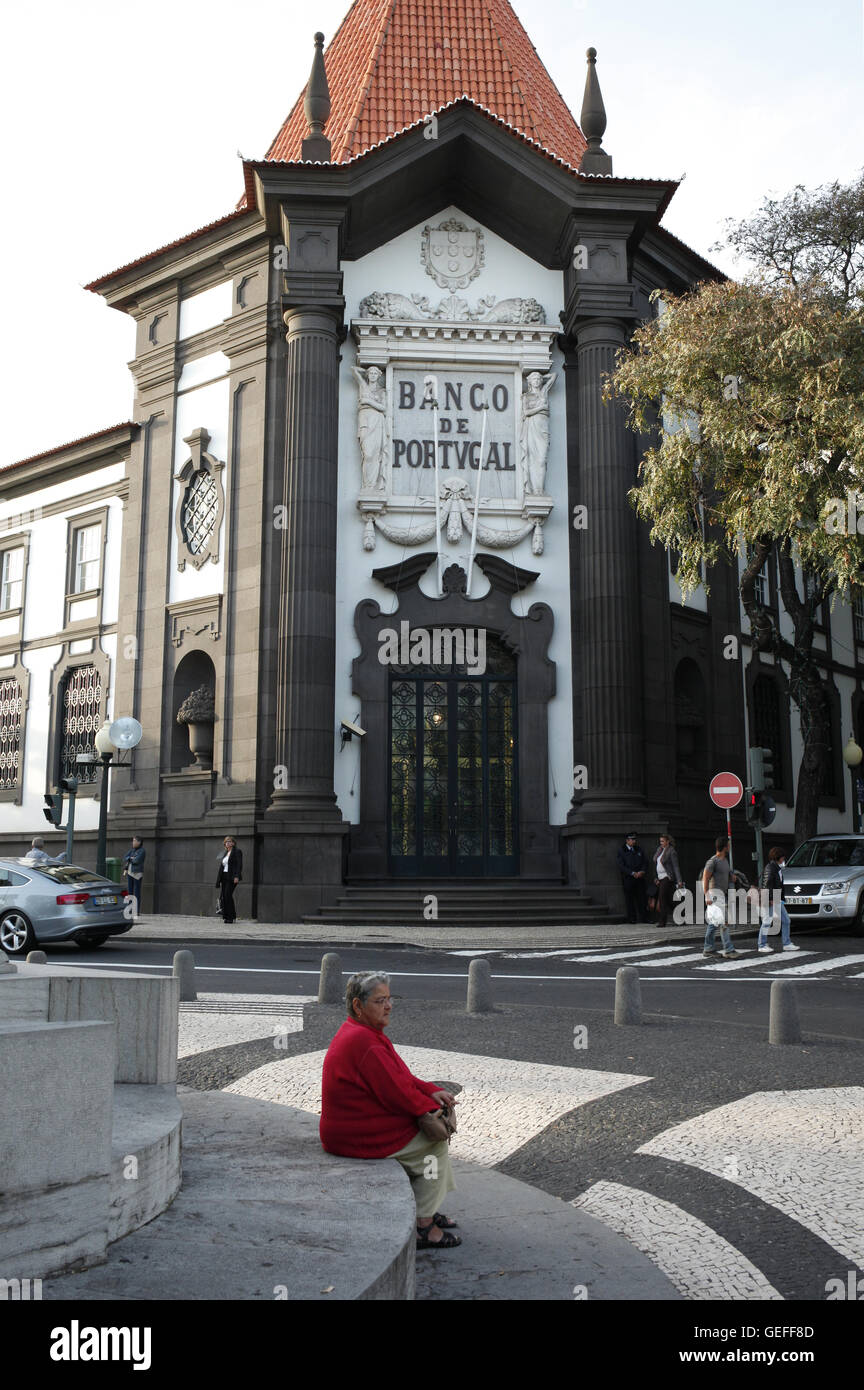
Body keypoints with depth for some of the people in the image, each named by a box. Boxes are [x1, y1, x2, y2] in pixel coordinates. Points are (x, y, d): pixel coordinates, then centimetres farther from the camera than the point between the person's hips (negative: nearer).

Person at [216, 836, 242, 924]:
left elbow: (239, 865, -9)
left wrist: (236, 877, -20)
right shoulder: (224, 853, 20)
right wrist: (219, 879, 13)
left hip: (231, 877, -7)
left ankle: (231, 917, -10)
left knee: (228, 895, -15)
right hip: (224, 877, 7)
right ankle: (225, 917, 5)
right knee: (223, 896, 0)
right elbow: (221, 866, 19)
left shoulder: (237, 852, 0)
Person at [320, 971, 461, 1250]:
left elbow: (400, 1077, 15)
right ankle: (422, 1226, 3)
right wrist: (430, 1107, -9)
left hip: (350, 1127, 11)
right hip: (358, 1137, -11)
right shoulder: (363, 1041, -25)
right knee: (434, 1144, -3)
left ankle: (425, 1208, 24)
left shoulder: (361, 1032, 11)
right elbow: (395, 1092, -23)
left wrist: (431, 1091, 2)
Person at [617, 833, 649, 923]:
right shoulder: (621, 851, 2)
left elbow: (645, 863, 12)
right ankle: (632, 918, 1)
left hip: (640, 878, 3)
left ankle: (644, 918, 1)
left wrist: (642, 871, -9)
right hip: (628, 879, -3)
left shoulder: (639, 850, 15)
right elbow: (621, 866, -7)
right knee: (630, 899, -3)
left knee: (642, 898, -2)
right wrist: (632, 873, -16)